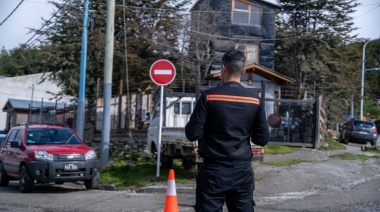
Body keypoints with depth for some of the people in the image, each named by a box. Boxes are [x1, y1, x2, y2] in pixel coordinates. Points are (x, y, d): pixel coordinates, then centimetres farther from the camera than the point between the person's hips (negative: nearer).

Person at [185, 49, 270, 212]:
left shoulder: (209, 96, -8)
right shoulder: (256, 101, 1)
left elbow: (193, 134, -9)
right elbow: (262, 139, 3)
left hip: (214, 171, -3)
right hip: (242, 171, 3)